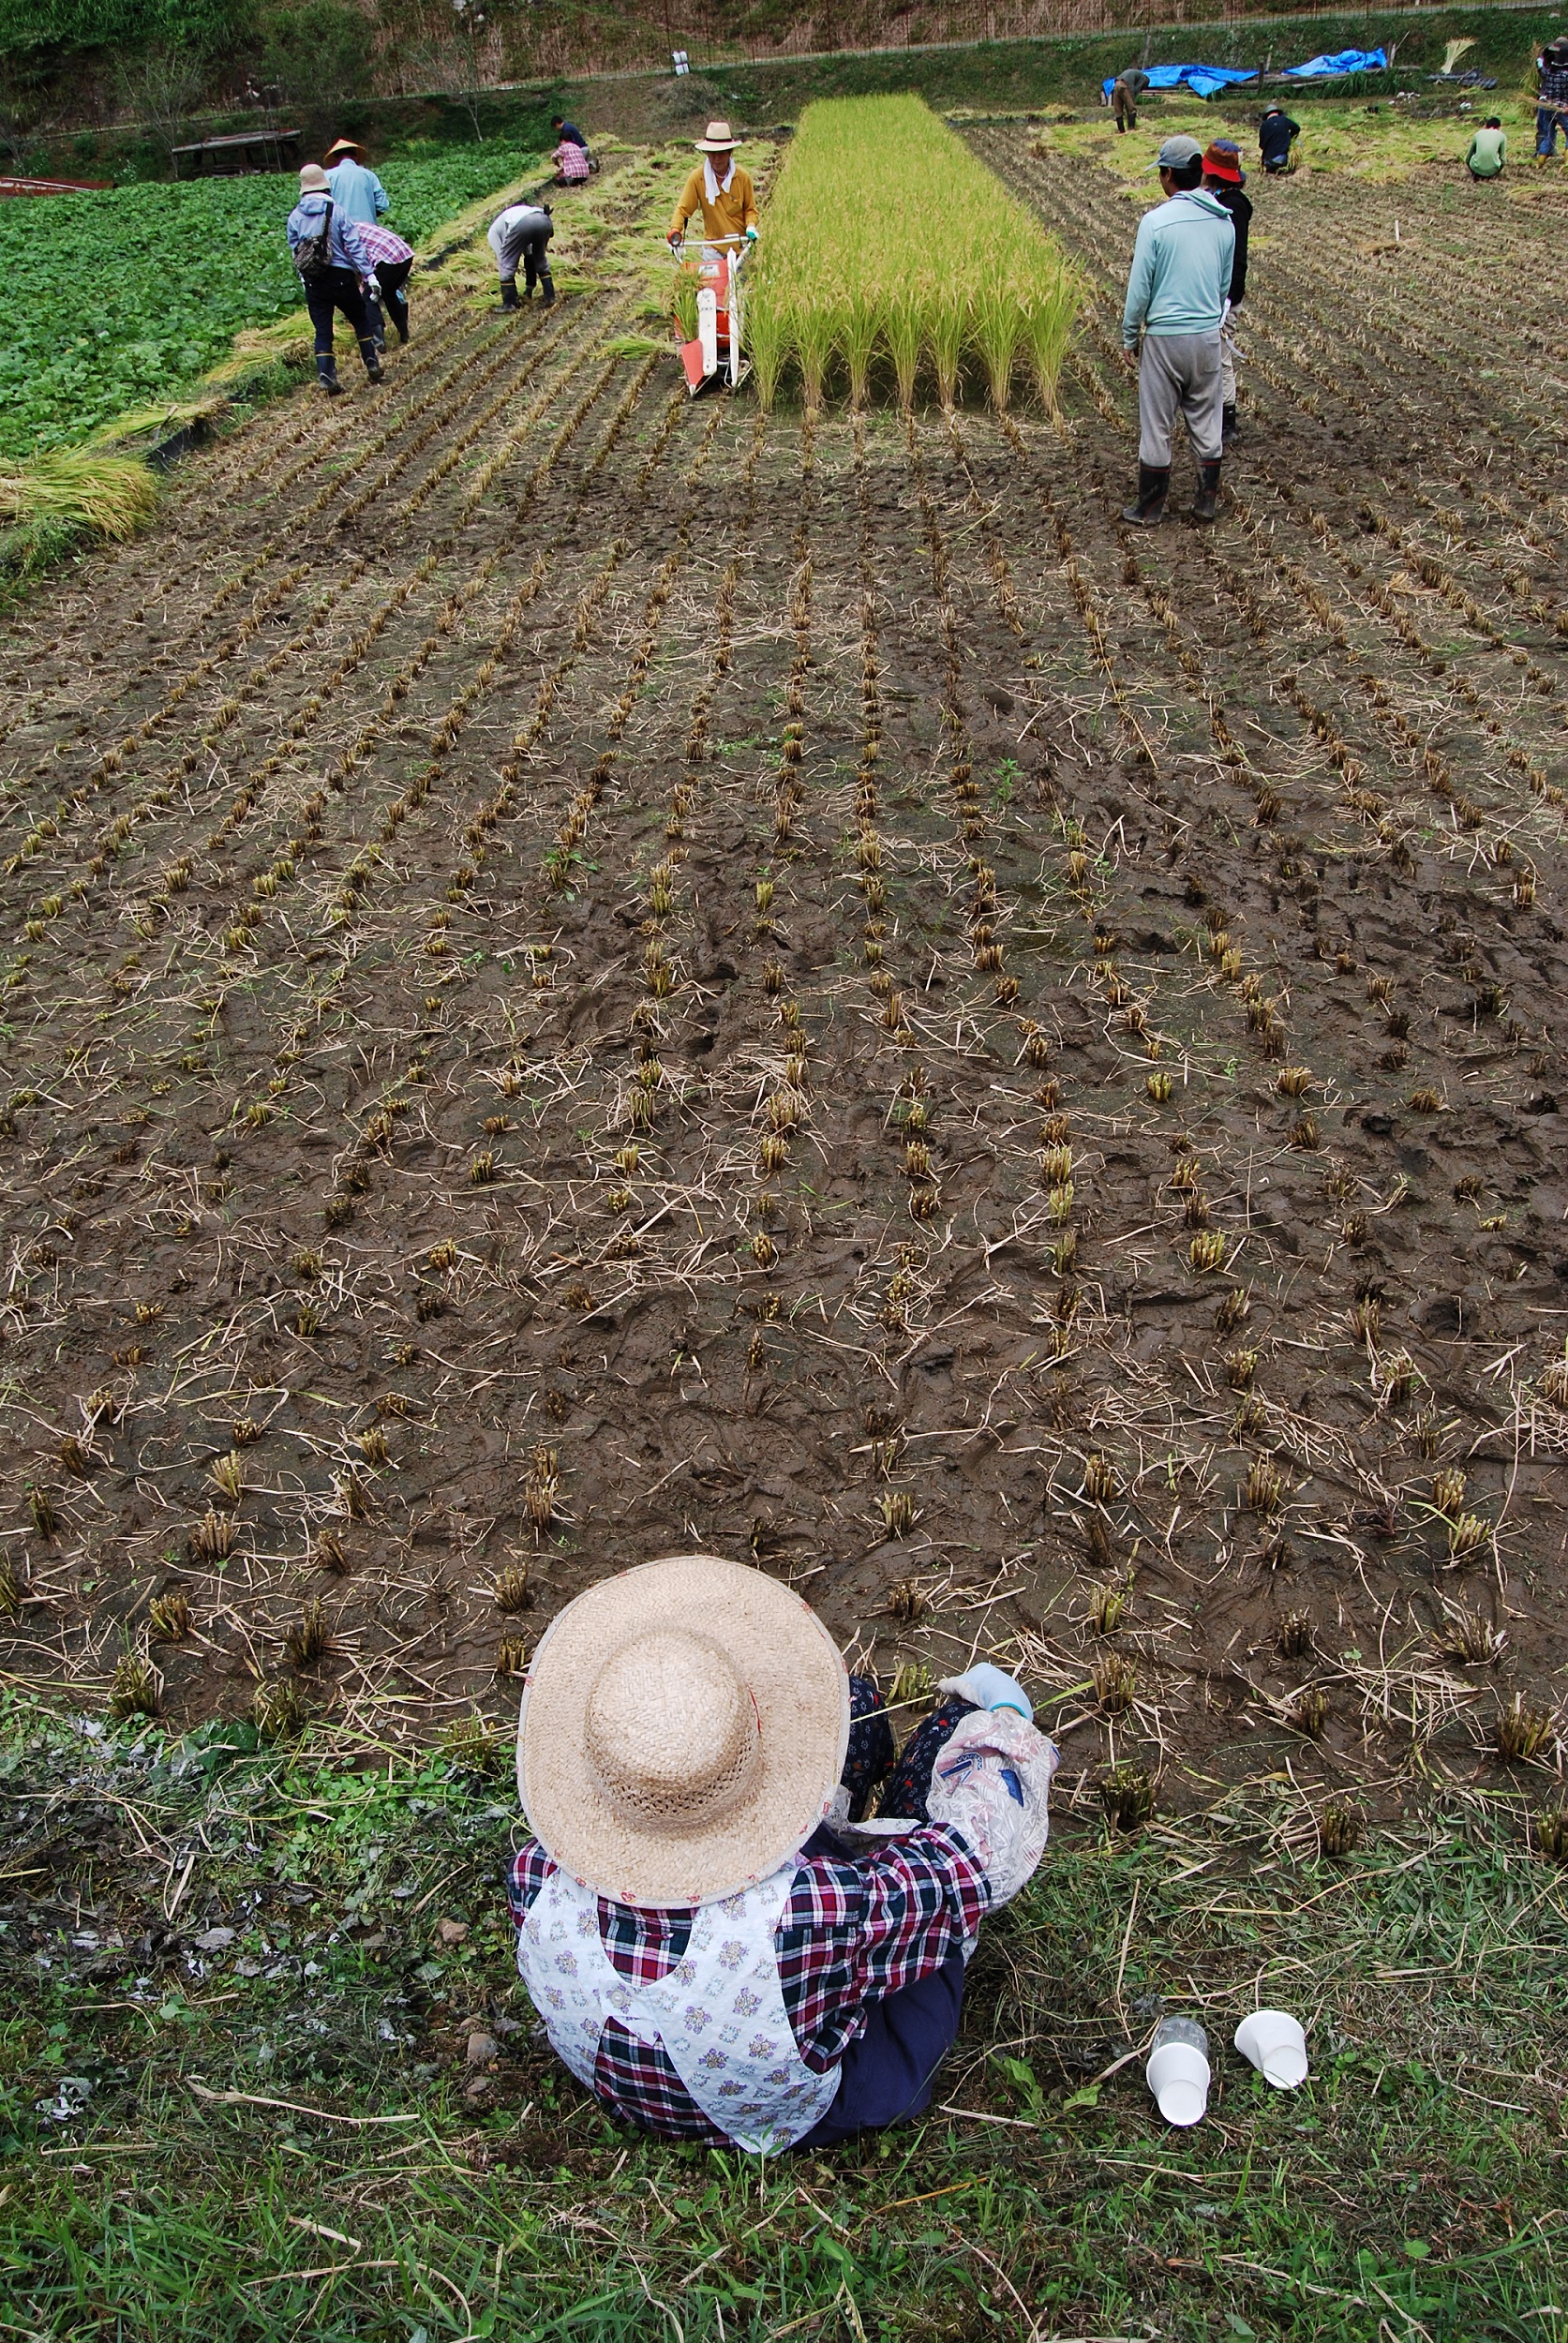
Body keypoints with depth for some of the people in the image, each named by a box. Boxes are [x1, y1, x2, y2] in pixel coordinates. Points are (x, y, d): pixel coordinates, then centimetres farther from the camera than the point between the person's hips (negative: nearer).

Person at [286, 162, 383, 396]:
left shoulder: (295, 217, 4)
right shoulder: (336, 211, -5)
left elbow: (295, 251, 8)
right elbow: (354, 245, -9)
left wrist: (304, 279, 17)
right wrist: (369, 274, -8)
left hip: (312, 280, 2)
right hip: (341, 277, -2)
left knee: (322, 331, 5)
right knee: (361, 320, 16)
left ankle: (327, 377, -7)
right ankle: (372, 365, 11)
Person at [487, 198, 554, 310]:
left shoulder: (493, 231, 29)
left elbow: (502, 261, 26)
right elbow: (528, 256, 45)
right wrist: (529, 288, 48)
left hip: (521, 225, -5)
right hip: (544, 221, 5)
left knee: (507, 264, 14)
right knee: (540, 260, 30)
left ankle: (509, 304, 13)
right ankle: (550, 298, 27)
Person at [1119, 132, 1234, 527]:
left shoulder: (1157, 221, -13)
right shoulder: (1224, 221, 3)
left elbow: (1140, 287, -10)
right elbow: (1226, 284, 13)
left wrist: (1129, 337, 0)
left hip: (1164, 336, -5)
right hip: (1208, 335, 5)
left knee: (1156, 424, 5)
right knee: (1206, 420, 14)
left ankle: (1150, 508, 11)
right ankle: (1207, 500, 20)